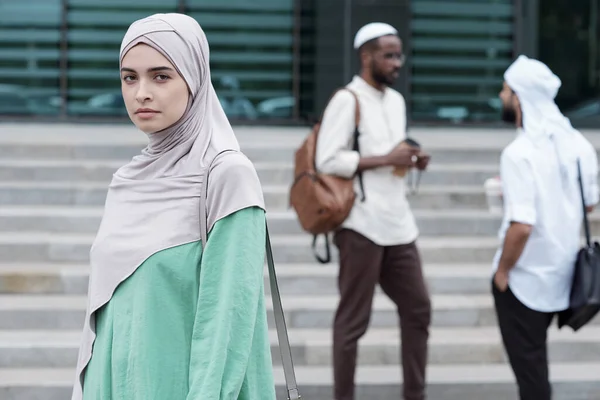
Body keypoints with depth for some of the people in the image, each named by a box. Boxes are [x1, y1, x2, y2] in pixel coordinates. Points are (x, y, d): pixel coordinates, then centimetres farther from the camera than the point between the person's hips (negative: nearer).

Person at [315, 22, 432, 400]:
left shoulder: (397, 100, 15)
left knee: (418, 308, 12)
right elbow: (328, 160, -18)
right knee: (354, 318, -1)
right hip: (362, 225, -8)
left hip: (398, 223, 8)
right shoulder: (347, 100, -10)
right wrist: (386, 160, -18)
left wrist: (412, 161, 2)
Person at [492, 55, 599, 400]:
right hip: (560, 271, 7)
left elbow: (521, 226, -30)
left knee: (527, 361, 6)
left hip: (525, 277, -7)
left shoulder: (520, 152, -25)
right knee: (535, 354, 25)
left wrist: (502, 270, -15)